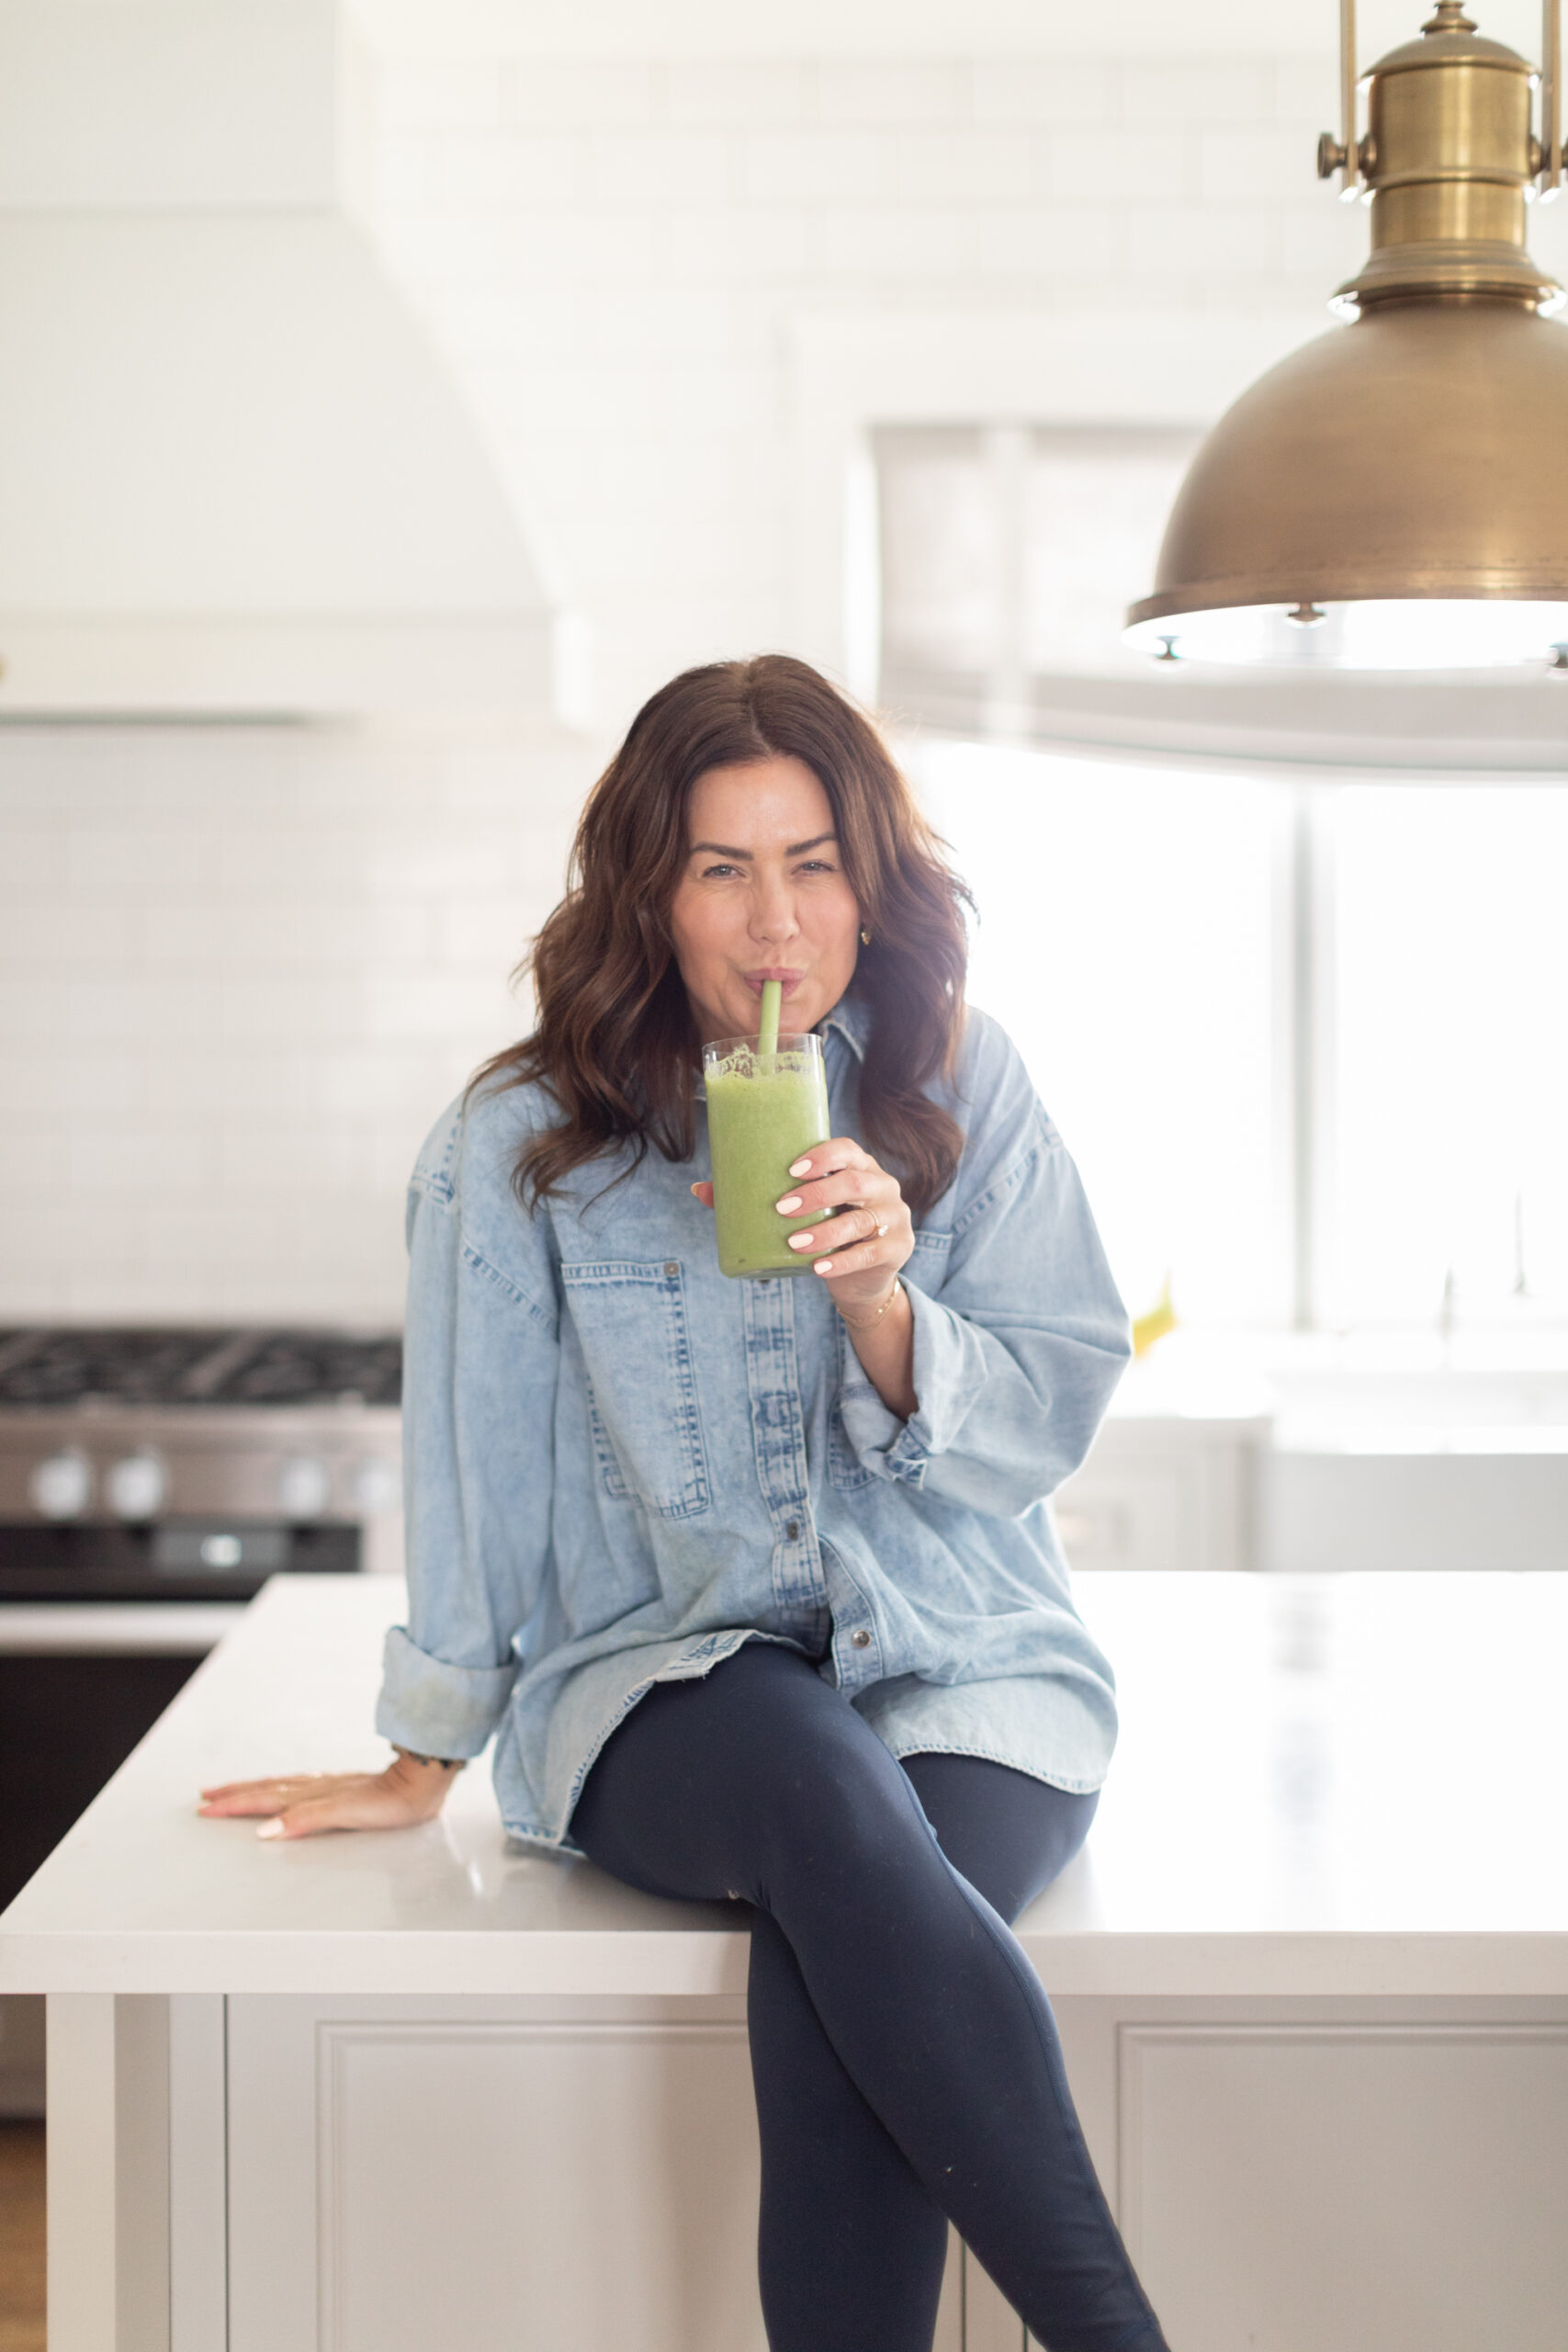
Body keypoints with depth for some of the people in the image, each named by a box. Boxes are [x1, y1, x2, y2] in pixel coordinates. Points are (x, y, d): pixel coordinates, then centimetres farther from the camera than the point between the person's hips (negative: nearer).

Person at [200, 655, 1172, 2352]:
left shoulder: (961, 1092, 4)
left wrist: (881, 1299, -17)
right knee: (823, 1797, -37)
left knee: (829, 1999, -33)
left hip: (955, 1664, 1)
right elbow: (476, 1466, 9)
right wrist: (423, 1762, 15)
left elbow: (1046, 1427, 2)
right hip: (662, 1672, -1)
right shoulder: (523, 1145, 2)